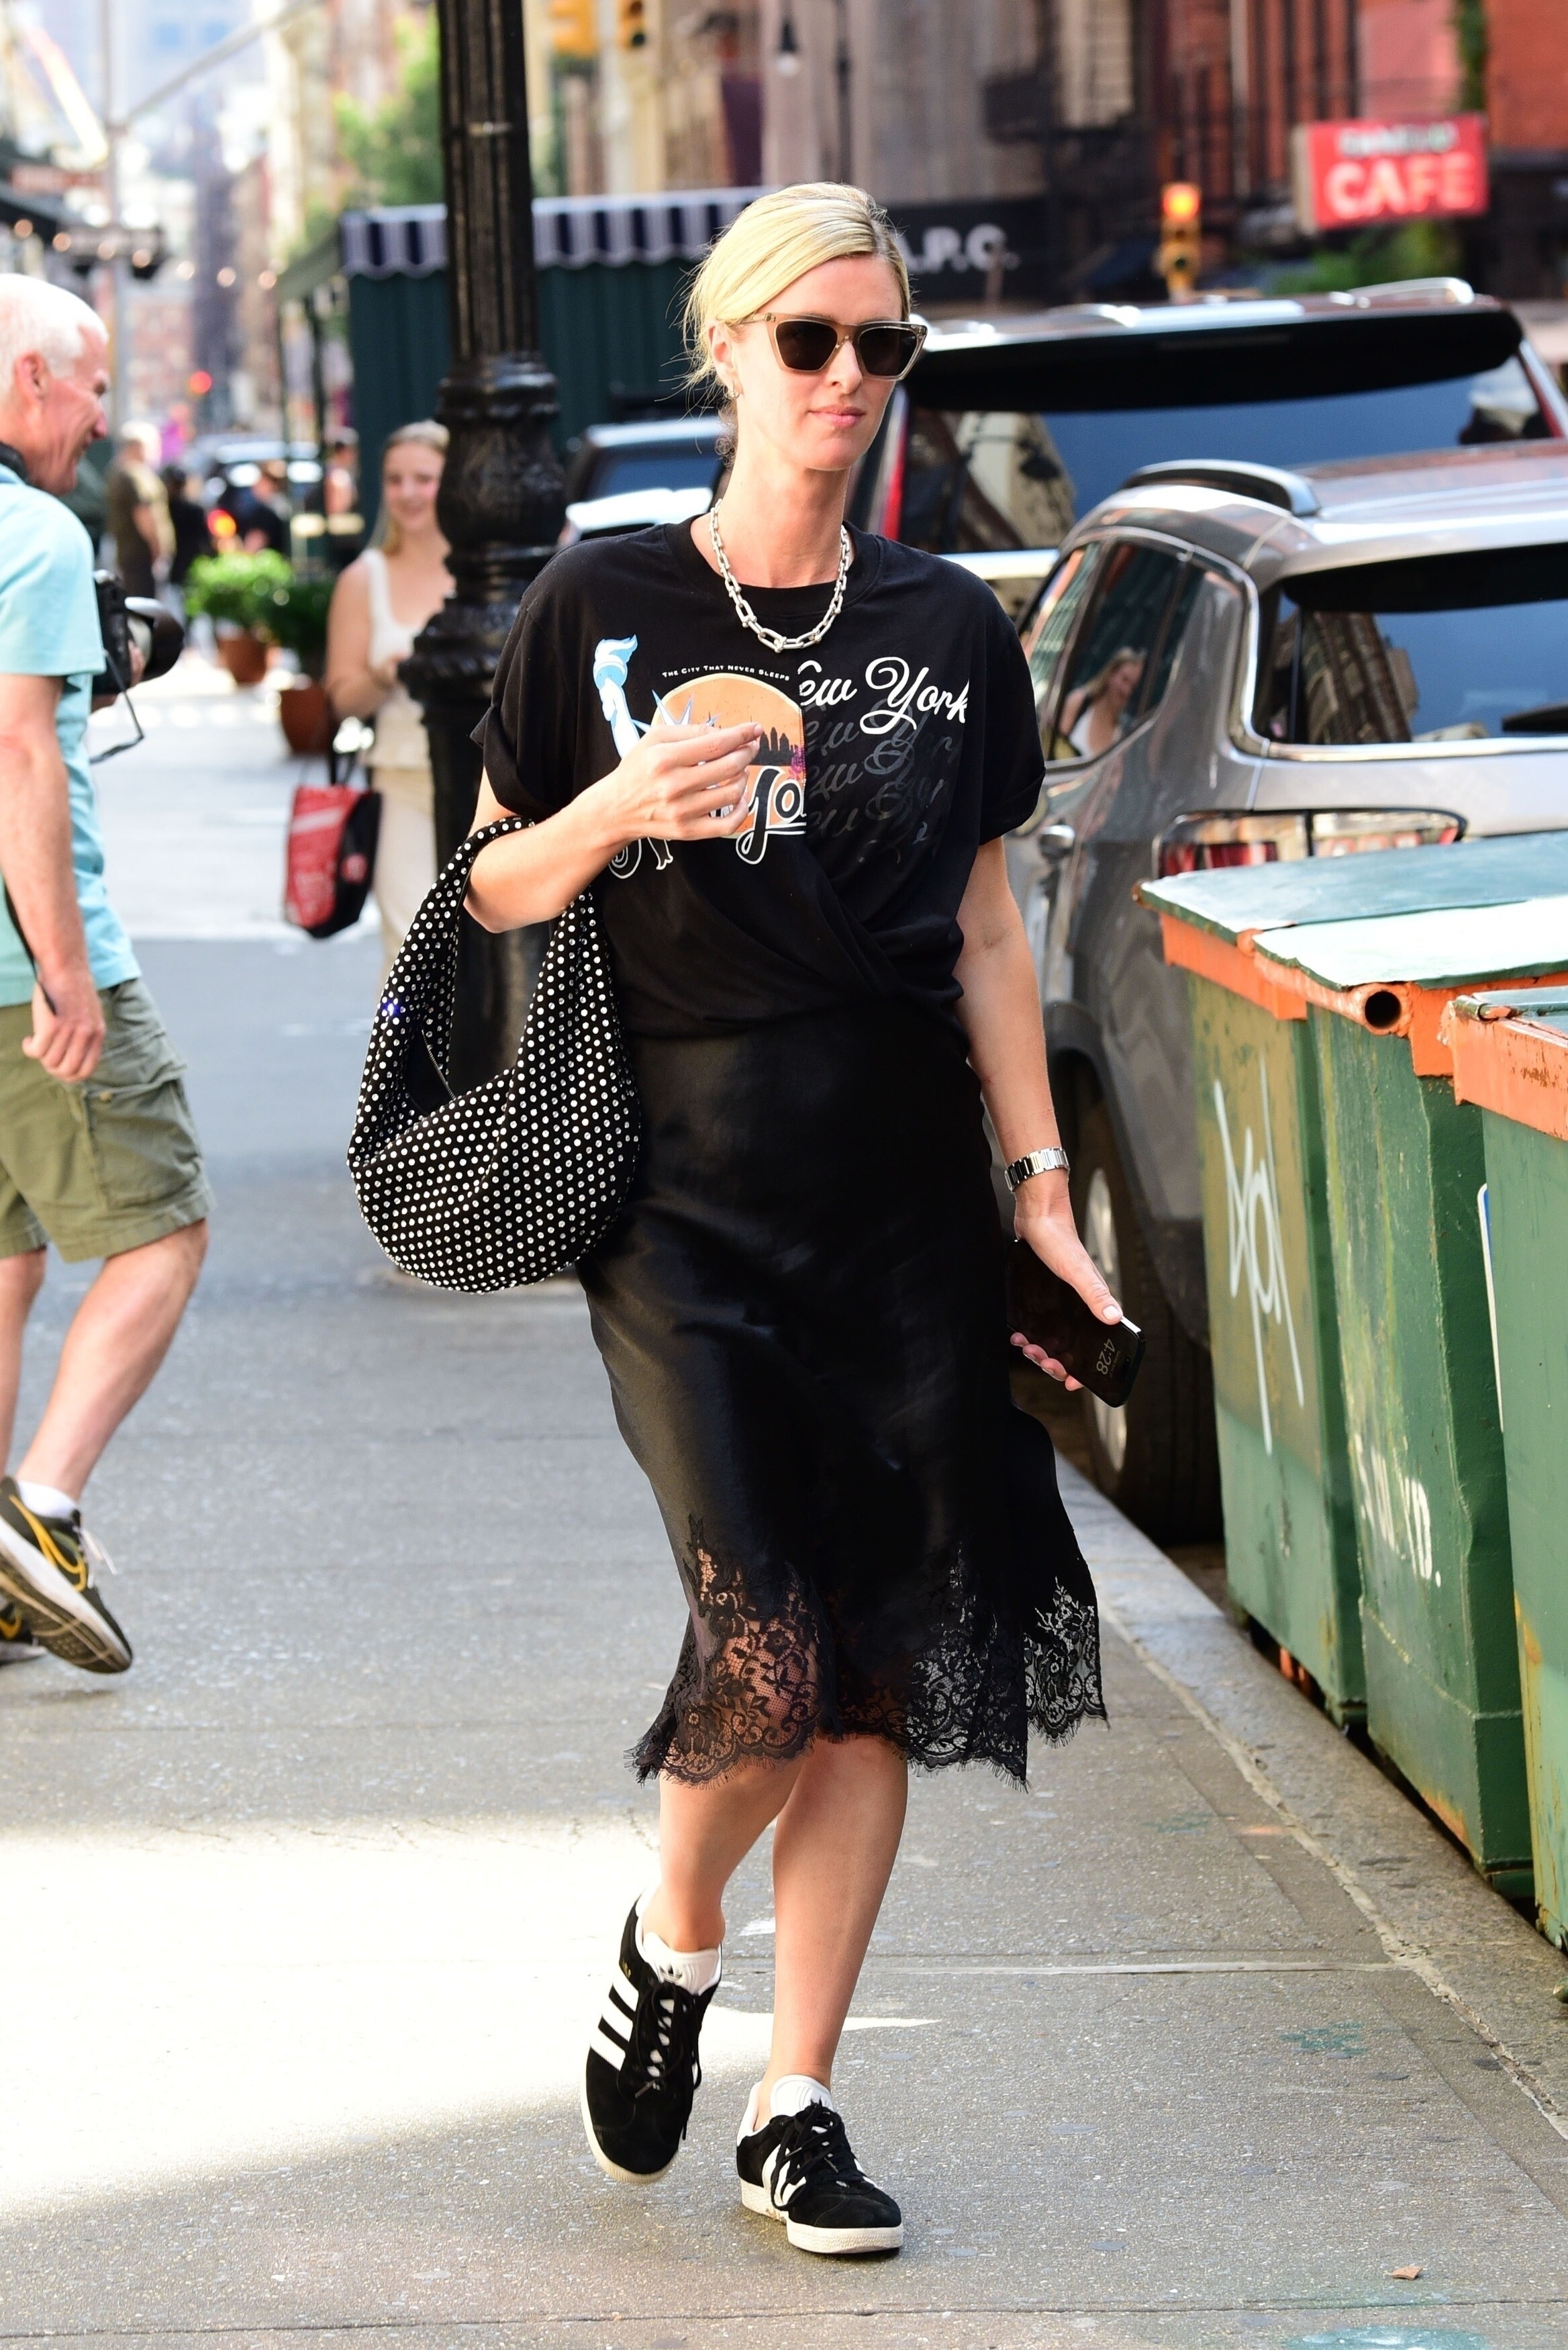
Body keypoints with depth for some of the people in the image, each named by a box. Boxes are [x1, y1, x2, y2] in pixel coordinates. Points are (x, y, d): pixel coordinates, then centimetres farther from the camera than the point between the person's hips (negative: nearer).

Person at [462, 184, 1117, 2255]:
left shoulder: (951, 632, 9)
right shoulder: (605, 609, 1)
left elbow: (983, 933, 14)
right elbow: (492, 892, 6)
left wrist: (1043, 1175, 9)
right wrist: (619, 809, -14)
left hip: (907, 1217, 3)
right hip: (684, 1208, -3)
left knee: (878, 1684, 1)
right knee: (768, 1654, -14)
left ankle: (797, 2107, 13)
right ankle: (670, 1944, 17)